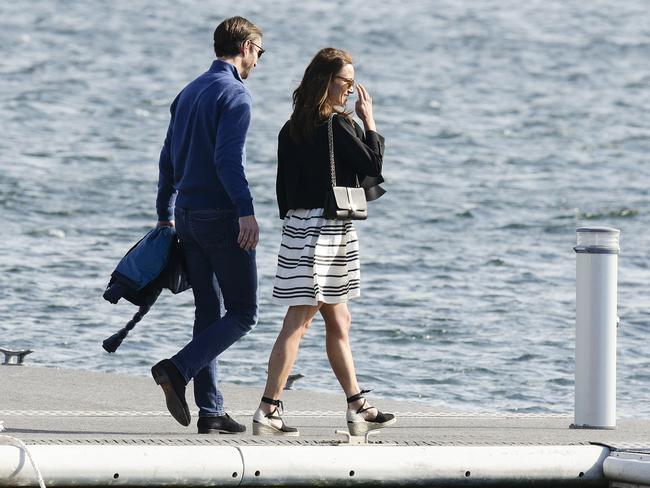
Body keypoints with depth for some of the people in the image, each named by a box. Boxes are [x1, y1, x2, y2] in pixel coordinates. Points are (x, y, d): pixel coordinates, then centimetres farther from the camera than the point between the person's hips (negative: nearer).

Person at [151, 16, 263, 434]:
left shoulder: (189, 93, 16)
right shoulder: (234, 94, -10)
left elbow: (169, 157, 20)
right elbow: (228, 157, -22)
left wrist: (165, 214, 27)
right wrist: (246, 210, -28)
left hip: (187, 215, 8)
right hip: (221, 215, -8)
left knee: (209, 312, 9)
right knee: (242, 313, -2)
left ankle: (211, 411, 6)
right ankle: (179, 369, -18)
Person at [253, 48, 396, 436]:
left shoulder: (291, 129, 10)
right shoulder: (338, 126, -14)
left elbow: (283, 187, 12)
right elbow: (373, 167, -7)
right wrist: (369, 120, 1)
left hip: (298, 225, 9)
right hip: (329, 227, -9)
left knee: (338, 321, 15)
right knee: (299, 321, -8)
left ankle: (358, 408, 21)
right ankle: (268, 411, -10)